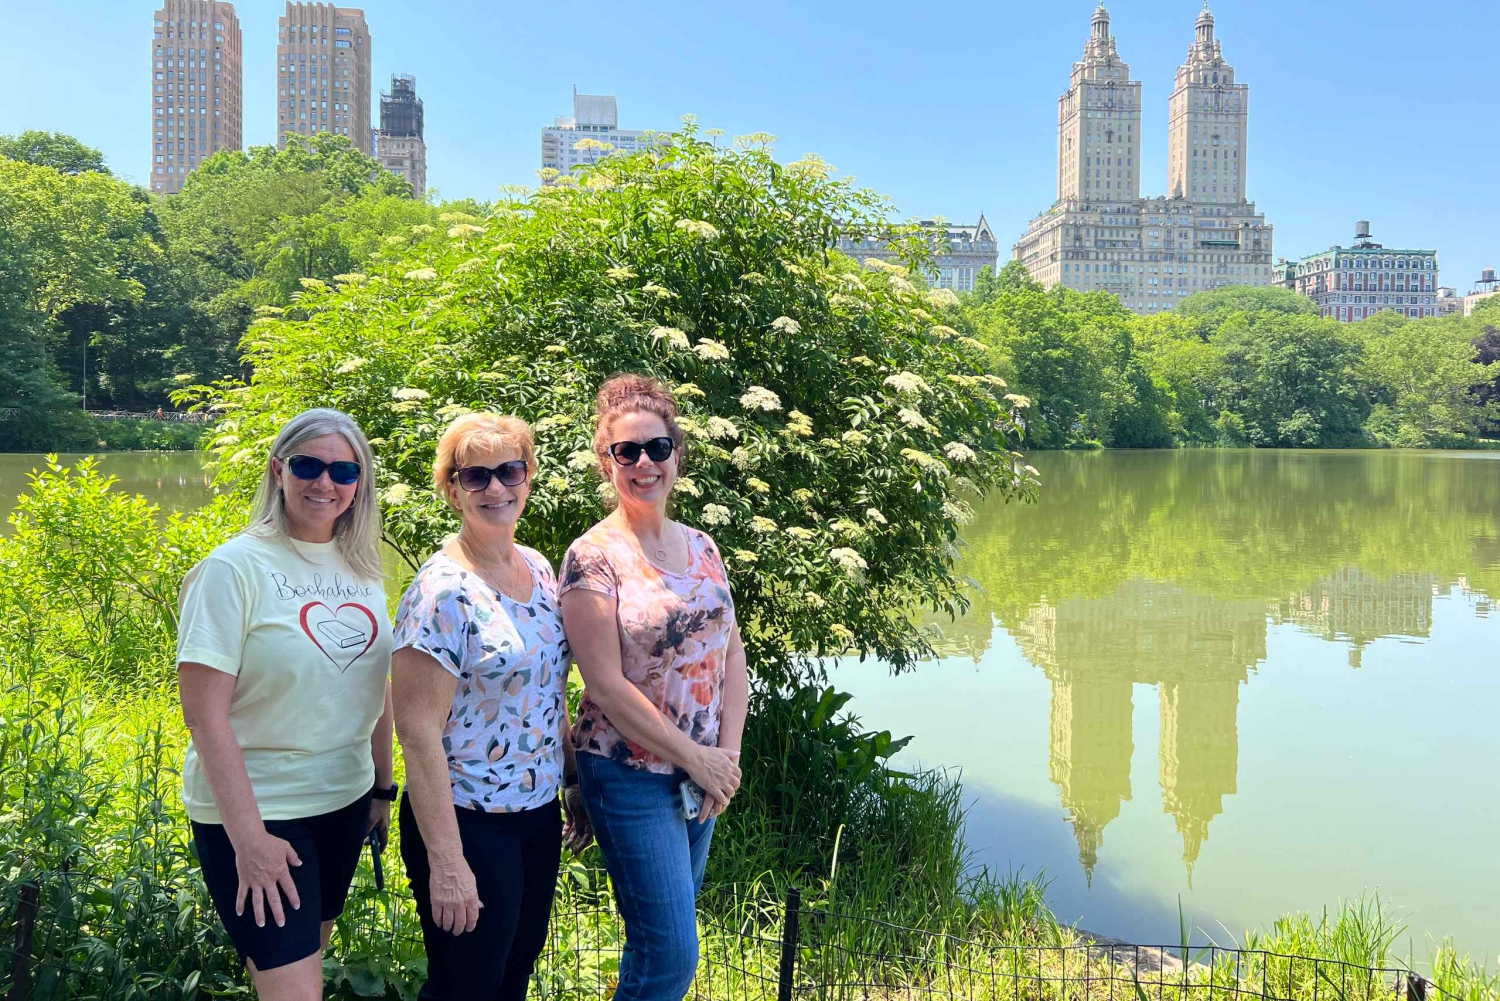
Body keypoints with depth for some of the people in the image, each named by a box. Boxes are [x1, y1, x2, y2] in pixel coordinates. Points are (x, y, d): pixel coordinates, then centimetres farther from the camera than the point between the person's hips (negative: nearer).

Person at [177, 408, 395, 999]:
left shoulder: (361, 568, 4)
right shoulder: (235, 568, -14)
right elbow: (205, 712, -17)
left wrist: (383, 787, 13)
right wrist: (248, 838, -19)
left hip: (345, 801, 6)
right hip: (258, 811, -6)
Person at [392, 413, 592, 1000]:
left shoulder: (538, 568, 3)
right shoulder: (443, 591, -20)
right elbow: (418, 732, -21)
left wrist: (575, 784, 14)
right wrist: (445, 862, -21)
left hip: (539, 813, 7)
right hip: (469, 823, -7)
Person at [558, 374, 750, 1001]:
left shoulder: (701, 547, 6)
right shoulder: (593, 558, -13)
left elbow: (732, 653, 7)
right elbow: (607, 684, -17)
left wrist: (729, 753, -5)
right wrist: (697, 759, -14)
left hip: (704, 773, 6)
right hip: (632, 777, -6)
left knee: (663, 935, 17)